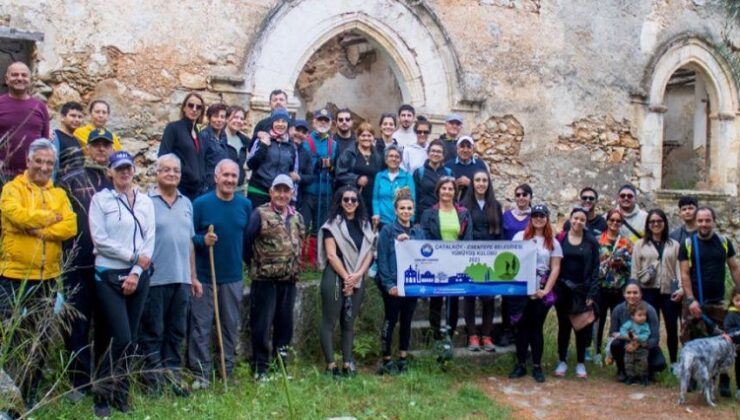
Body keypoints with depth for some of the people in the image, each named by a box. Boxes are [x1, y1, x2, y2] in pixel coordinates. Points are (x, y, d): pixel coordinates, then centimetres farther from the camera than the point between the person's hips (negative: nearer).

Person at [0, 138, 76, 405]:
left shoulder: (59, 194, 10)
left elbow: (70, 226, -6)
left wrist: (39, 230, -18)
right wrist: (52, 216, -10)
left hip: (47, 276, 5)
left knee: (40, 340, 12)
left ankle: (30, 395, 24)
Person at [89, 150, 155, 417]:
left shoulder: (145, 201, 8)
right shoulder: (100, 199, -3)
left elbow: (150, 239, 3)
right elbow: (100, 240, -10)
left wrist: (136, 273, -7)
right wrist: (133, 257, -11)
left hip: (139, 276, 4)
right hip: (109, 275, -4)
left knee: (131, 339, 7)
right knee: (122, 339, -10)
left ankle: (120, 395, 19)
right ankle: (102, 395, 6)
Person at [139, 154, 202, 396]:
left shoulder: (186, 203, 14)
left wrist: (193, 276, 16)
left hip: (182, 279, 5)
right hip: (154, 278, -5)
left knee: (177, 331, 11)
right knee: (153, 332, 4)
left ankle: (173, 375, 20)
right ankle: (153, 378, 13)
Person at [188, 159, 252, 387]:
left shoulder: (245, 204, 5)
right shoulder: (201, 203, -6)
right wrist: (202, 240, -21)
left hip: (234, 277, 3)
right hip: (204, 276, -3)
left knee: (231, 326, 11)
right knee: (201, 326, 1)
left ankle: (228, 372, 23)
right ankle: (201, 373, 11)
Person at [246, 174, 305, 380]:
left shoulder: (297, 217, 12)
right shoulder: (260, 214, -6)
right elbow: (247, 242, -5)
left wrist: (295, 268, 14)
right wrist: (255, 265, 2)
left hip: (289, 280, 5)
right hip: (264, 280, -5)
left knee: (285, 323, 12)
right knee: (262, 325, 0)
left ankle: (282, 364, 23)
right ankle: (260, 368, 10)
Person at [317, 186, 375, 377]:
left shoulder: (364, 224, 13)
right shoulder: (333, 224, -2)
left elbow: (369, 253, 7)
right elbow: (331, 255, -9)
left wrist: (357, 275, -7)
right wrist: (346, 277, -11)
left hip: (357, 279, 5)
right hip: (335, 277, -5)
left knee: (349, 322, 8)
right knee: (330, 321, -3)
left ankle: (348, 364, 11)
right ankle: (330, 365, 0)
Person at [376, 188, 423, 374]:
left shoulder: (418, 231, 10)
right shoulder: (387, 230, -3)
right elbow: (382, 259, -8)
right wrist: (389, 284, -14)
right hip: (393, 284, -4)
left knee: (406, 321, 11)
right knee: (390, 321, 0)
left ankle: (403, 359, 20)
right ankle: (386, 361, 8)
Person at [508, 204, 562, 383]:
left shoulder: (553, 242, 5)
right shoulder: (520, 237, 4)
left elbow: (555, 268, 1)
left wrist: (546, 290, -8)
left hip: (541, 292, 0)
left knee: (536, 328, 5)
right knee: (522, 326, 5)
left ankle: (537, 366, 11)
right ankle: (520, 364, 12)